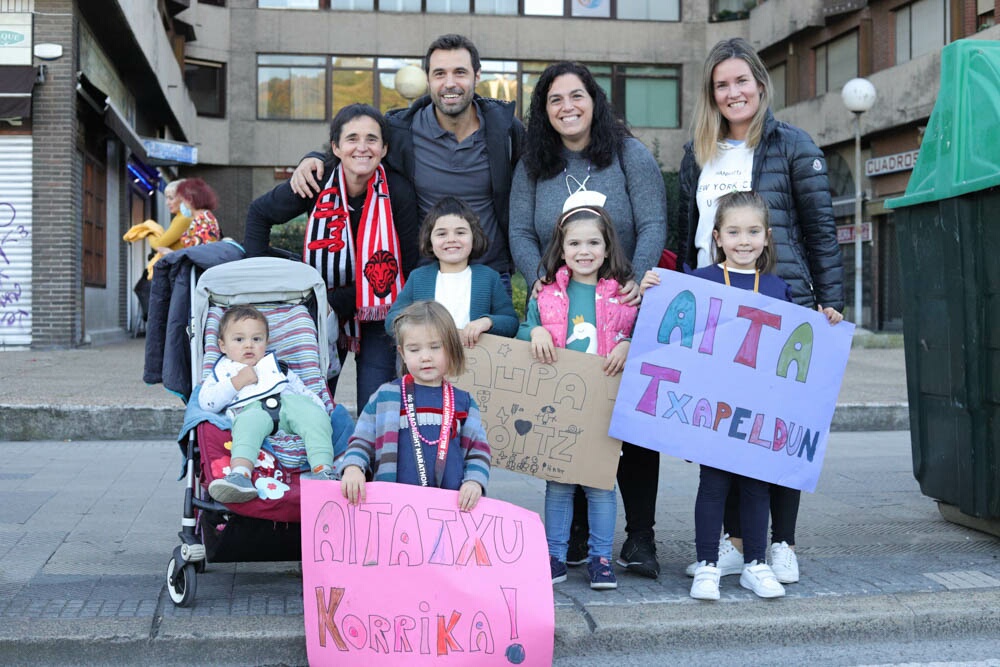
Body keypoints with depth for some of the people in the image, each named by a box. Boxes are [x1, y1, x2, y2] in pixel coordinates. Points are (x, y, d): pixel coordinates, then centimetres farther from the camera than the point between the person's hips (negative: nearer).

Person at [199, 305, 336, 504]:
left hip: (287, 401, 3)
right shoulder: (223, 370, 30)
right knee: (248, 423, -39)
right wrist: (237, 382, 4)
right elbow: (206, 403, 12)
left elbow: (302, 390, 30)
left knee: (313, 415, -30)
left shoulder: (275, 364, 38)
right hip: (250, 409, -3)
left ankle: (323, 469, -44)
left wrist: (320, 406, 10)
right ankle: (240, 474, -61)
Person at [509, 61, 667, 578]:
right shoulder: (533, 166, 7)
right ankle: (575, 534, 14)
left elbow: (653, 226, -9)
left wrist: (638, 278, -24)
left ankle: (639, 536, 7)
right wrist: (540, 281, -17)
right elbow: (520, 233, 1)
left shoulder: (630, 155, -2)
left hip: (627, 312, -2)